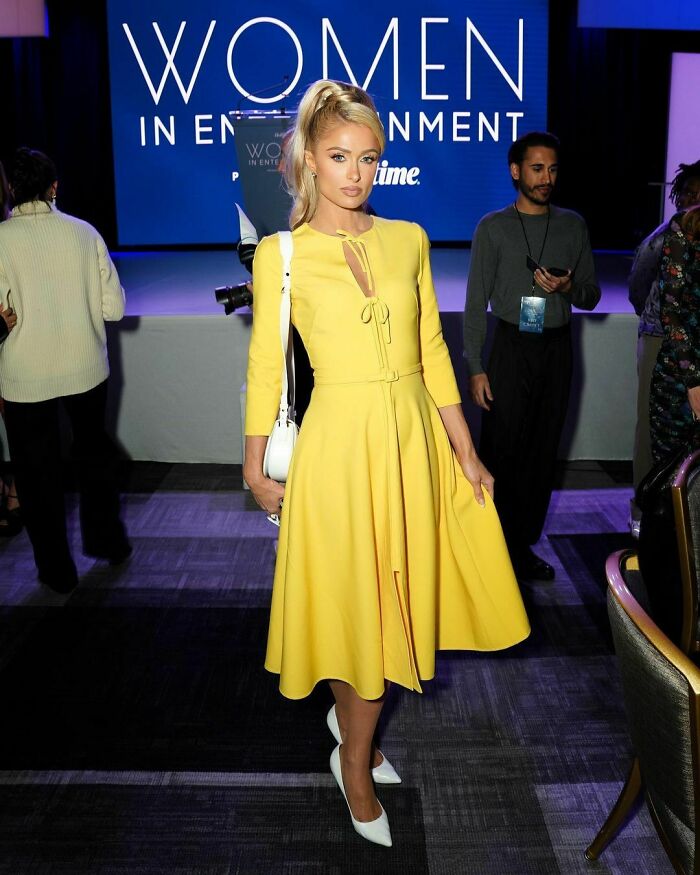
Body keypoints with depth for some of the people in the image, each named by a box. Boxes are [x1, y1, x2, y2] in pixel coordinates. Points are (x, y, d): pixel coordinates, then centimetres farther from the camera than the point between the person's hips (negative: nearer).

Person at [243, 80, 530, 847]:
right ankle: (354, 762, 29)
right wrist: (255, 470, 2)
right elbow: (265, 368, -1)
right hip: (341, 440, -4)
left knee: (396, 598, 15)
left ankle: (348, 714, 43)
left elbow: (432, 351, 7)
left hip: (413, 435, 4)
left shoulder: (408, 240, 5)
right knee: (362, 606, 5)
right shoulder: (280, 255, -6)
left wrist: (466, 452, 7)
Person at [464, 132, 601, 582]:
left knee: (543, 453, 6)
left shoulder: (573, 225, 9)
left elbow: (591, 297, 12)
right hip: (512, 347, -3)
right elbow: (476, 302, -2)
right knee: (501, 451, -5)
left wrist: (570, 286, -12)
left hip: (557, 348, 3)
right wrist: (475, 367, -8)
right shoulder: (493, 228, 0)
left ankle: (524, 544, 17)